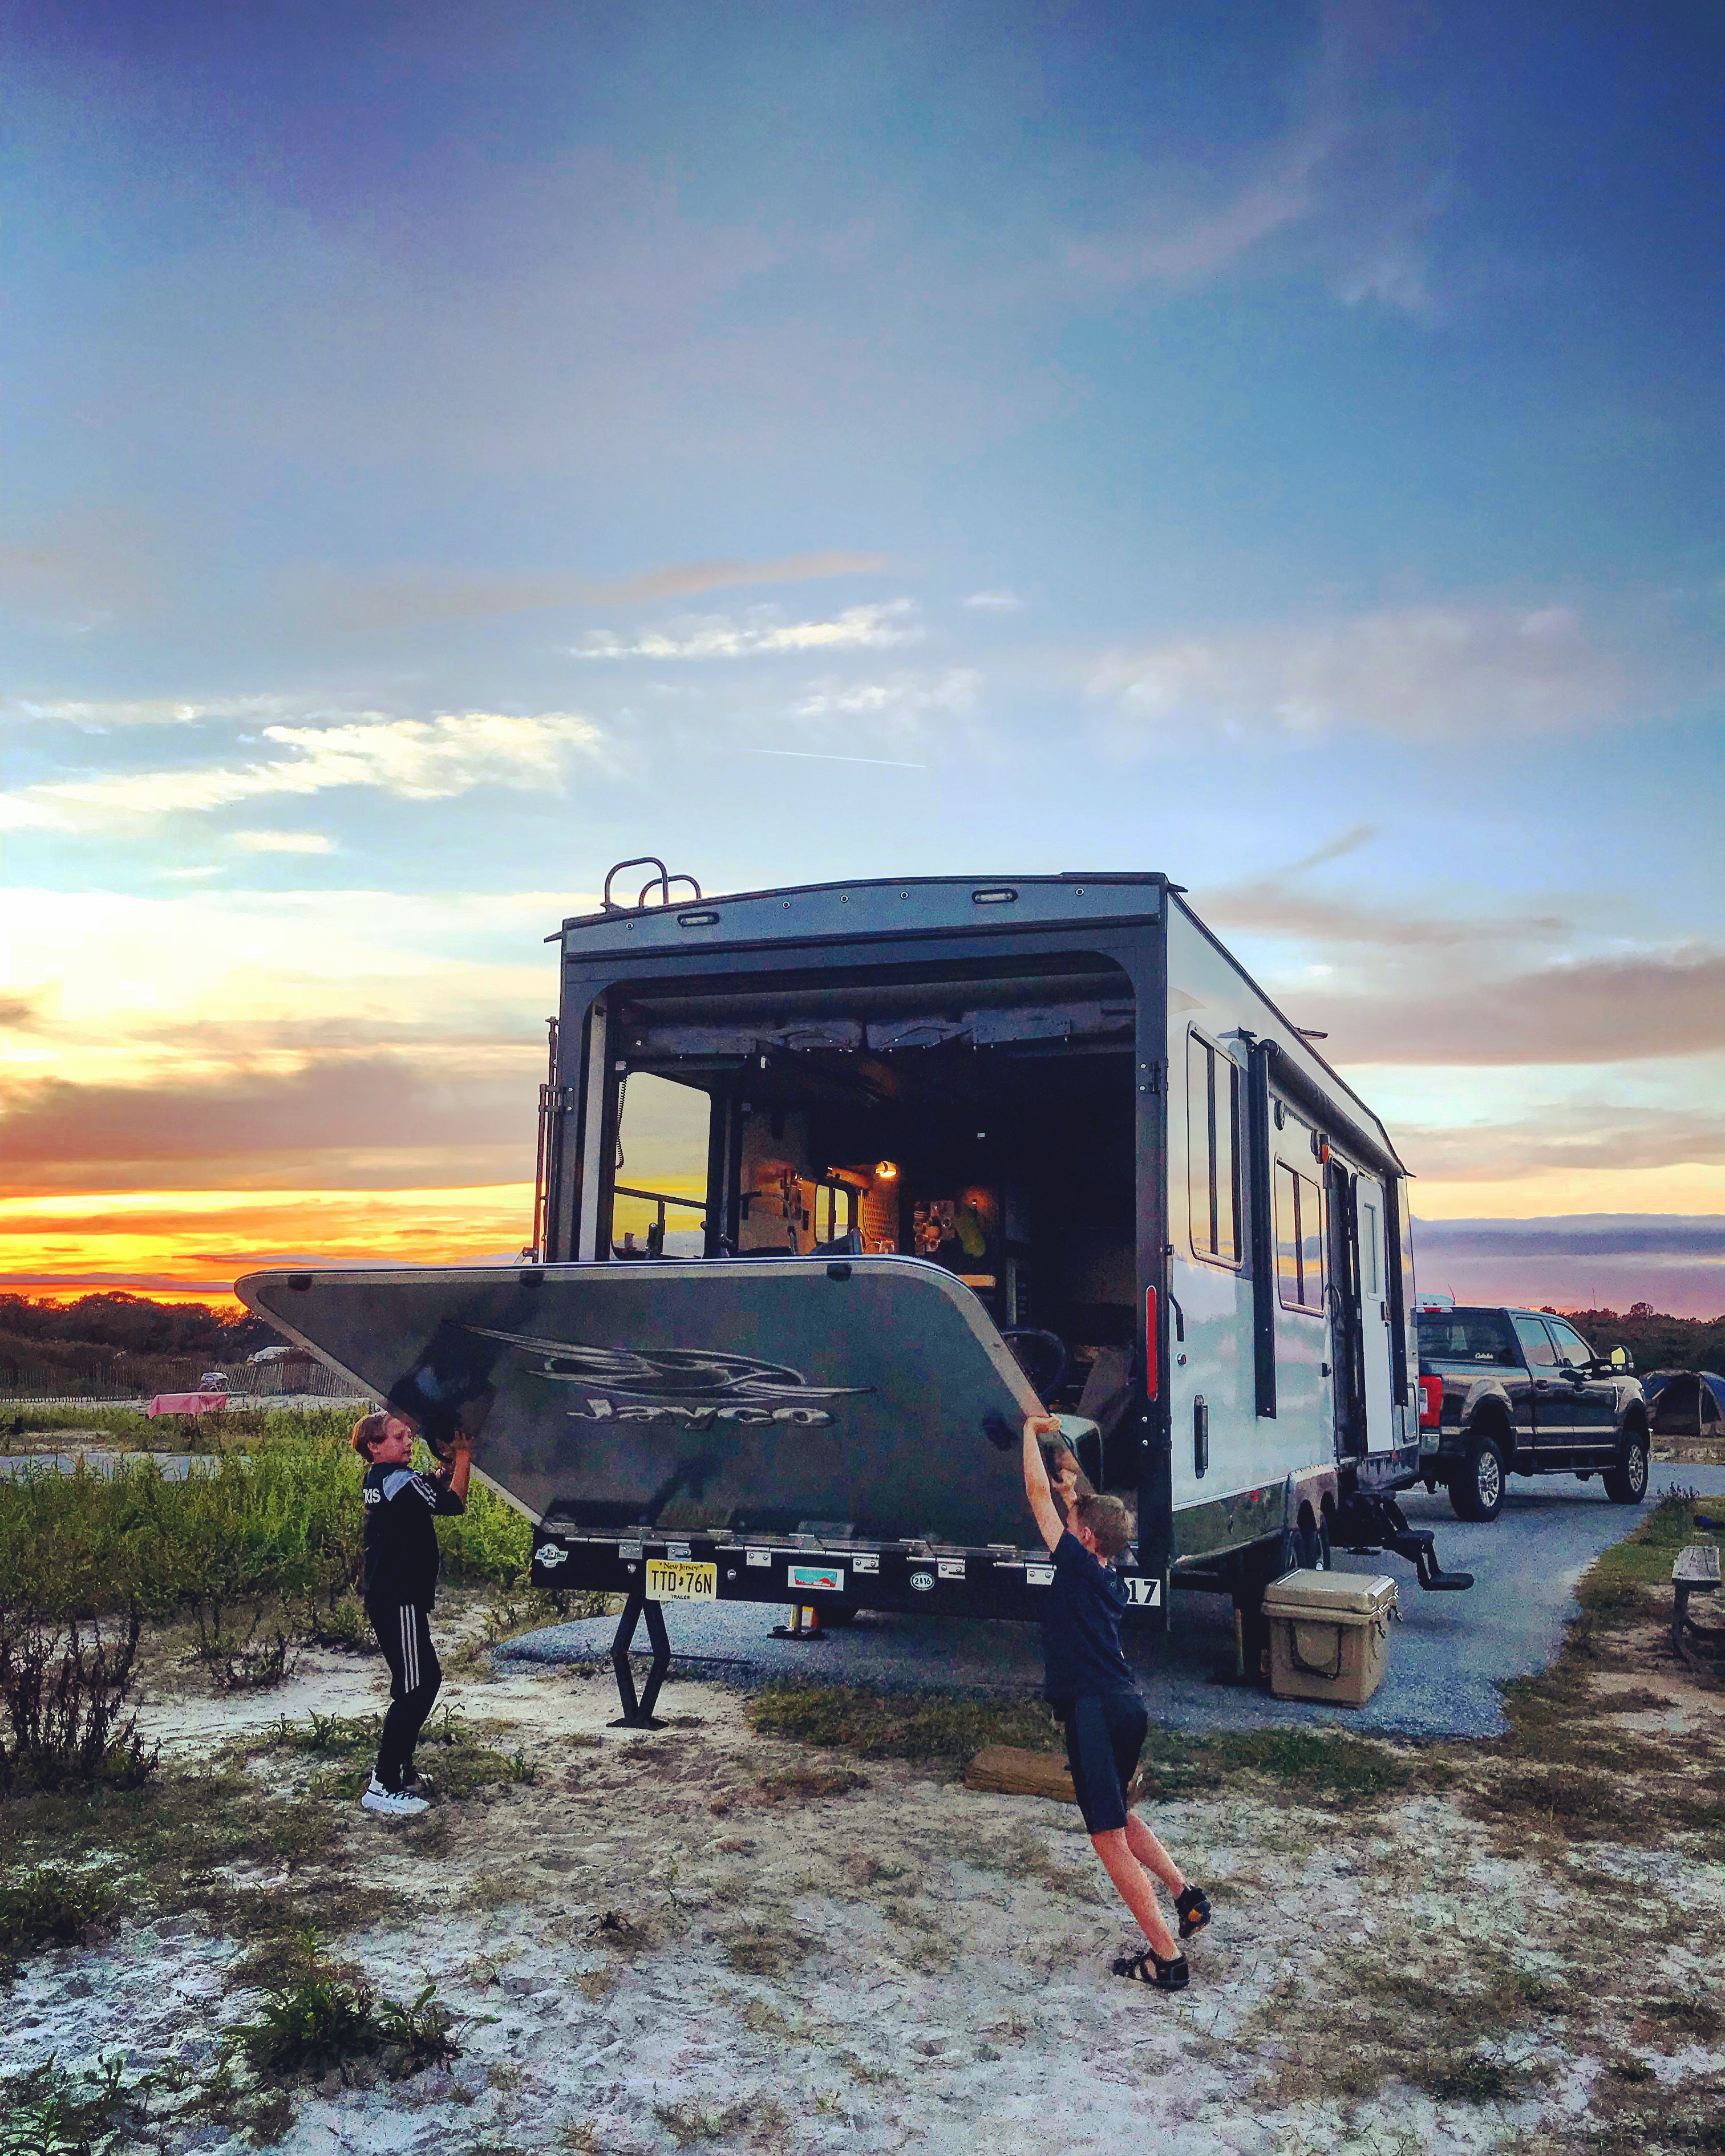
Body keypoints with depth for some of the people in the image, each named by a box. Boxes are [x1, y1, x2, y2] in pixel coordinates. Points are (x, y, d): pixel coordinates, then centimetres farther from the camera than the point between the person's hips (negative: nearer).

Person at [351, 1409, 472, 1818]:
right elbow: (454, 1502, -20)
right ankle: (383, 1787, -4)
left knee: (426, 1679, 19)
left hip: (387, 1599, 11)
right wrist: (463, 1455, -11)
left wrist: (452, 1458, 6)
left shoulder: (376, 1480, 13)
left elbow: (436, 1489, 22)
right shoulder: (398, 1480, -18)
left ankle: (399, 1766, 28)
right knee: (413, 1690, -7)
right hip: (400, 1602, -11)